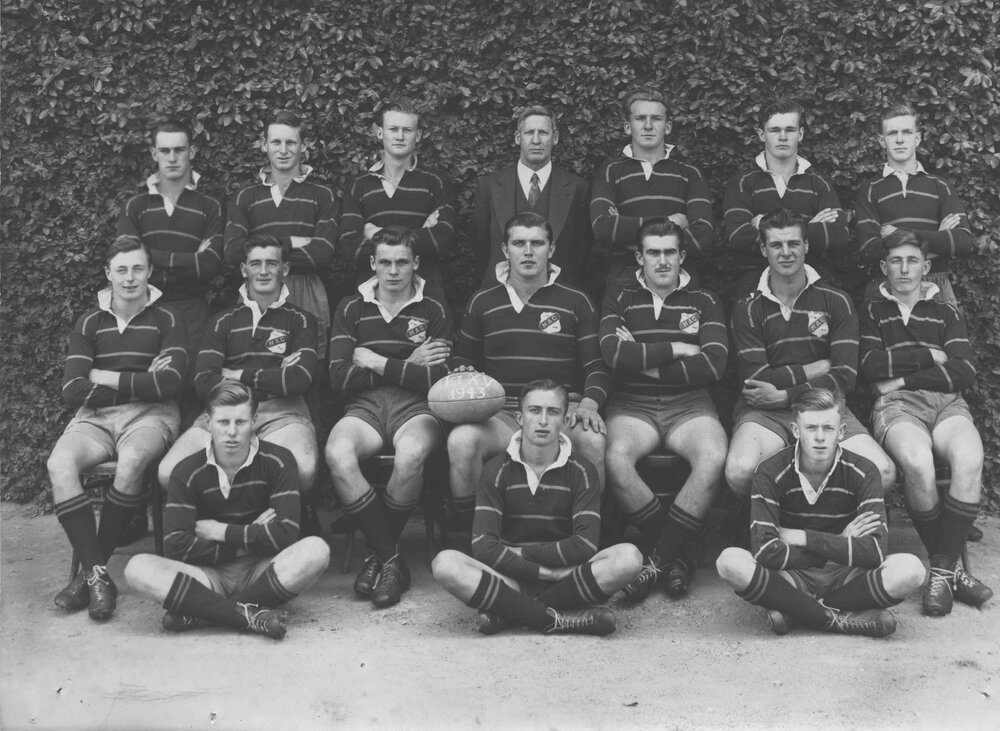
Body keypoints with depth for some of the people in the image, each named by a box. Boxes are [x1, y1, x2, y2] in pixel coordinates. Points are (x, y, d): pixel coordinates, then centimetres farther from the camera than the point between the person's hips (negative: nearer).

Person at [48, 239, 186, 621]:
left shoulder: (166, 320, 5)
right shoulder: (90, 322, 11)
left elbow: (168, 384, -10)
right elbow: (72, 391, 0)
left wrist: (104, 378, -5)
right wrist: (140, 383, -7)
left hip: (149, 416, -2)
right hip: (95, 417, 3)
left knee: (131, 462, -36)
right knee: (59, 464, -29)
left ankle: (93, 567, -21)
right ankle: (96, 575, -26)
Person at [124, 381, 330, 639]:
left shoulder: (278, 461, -5)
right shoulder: (187, 472, -2)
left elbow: (286, 534, -16)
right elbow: (176, 546, -13)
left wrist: (221, 531, -8)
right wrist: (249, 539, -12)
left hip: (262, 571, -1)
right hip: (211, 574, 1)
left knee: (316, 550, -31)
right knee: (138, 569, -24)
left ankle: (201, 611, -24)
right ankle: (251, 614, -32)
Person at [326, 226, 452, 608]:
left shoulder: (434, 312, 11)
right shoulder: (351, 309, 15)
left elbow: (440, 379, -3)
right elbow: (339, 377, 2)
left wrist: (378, 363, -3)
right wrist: (408, 366, -2)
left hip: (416, 407, -1)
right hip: (365, 407, 2)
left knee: (409, 456, -37)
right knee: (337, 454, -34)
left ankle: (379, 555, -13)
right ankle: (392, 559, -20)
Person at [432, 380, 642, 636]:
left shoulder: (580, 470, 2)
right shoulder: (498, 470, 1)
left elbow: (585, 545, -10)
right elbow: (483, 545, -11)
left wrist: (521, 553, -9)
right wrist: (548, 571, -18)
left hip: (567, 574, 1)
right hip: (511, 578, -1)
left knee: (628, 557, -27)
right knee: (445, 563, -27)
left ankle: (509, 612, -22)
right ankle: (556, 620, -28)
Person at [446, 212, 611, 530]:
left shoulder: (576, 302, 12)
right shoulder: (482, 302, 15)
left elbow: (596, 364, 9)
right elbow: (462, 358, 23)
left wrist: (589, 402, -11)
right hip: (500, 411, 1)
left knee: (594, 440, -35)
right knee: (461, 440, -33)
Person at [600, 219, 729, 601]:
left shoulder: (703, 302, 10)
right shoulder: (619, 300, 10)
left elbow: (713, 364, -6)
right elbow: (613, 354, -10)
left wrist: (645, 362, -6)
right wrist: (675, 348, -6)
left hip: (688, 403, 0)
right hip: (633, 403, 0)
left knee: (714, 458, -32)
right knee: (615, 458, -33)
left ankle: (657, 558, -19)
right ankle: (676, 554, -15)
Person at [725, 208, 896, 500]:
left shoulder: (836, 302, 8)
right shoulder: (747, 309, 5)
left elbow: (845, 376, -2)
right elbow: (757, 379, -5)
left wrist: (784, 396, -12)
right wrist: (820, 367, -2)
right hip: (764, 411, -2)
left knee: (883, 473, -23)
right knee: (740, 471, -34)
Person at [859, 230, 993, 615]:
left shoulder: (946, 313, 24)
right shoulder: (872, 311, 21)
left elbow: (965, 373, 6)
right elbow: (870, 365, 2)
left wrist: (903, 377, -3)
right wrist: (930, 357, 3)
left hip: (947, 402, 2)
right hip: (896, 407, -2)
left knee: (970, 459, -33)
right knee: (917, 464, -36)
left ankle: (942, 570, -24)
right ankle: (949, 566, -18)